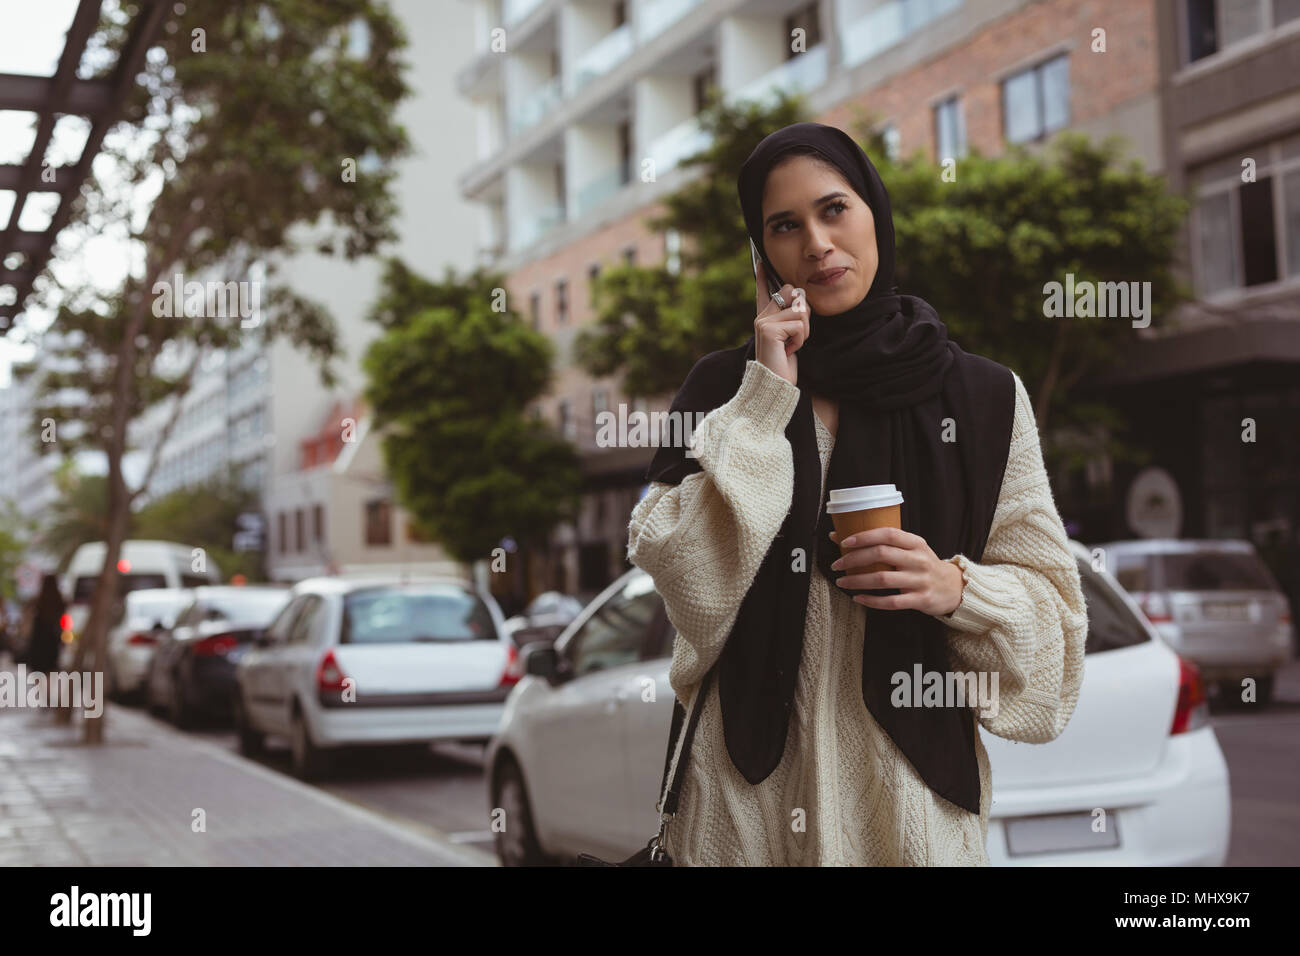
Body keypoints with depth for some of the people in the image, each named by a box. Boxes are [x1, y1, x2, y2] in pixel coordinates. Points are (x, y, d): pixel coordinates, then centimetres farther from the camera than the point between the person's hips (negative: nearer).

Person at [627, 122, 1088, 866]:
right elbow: (681, 574, -11)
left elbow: (1050, 607, 2)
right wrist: (767, 398, -13)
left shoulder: (985, 397, 0)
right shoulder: (724, 385, 1)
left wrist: (957, 587, -18)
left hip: (911, 769, 0)